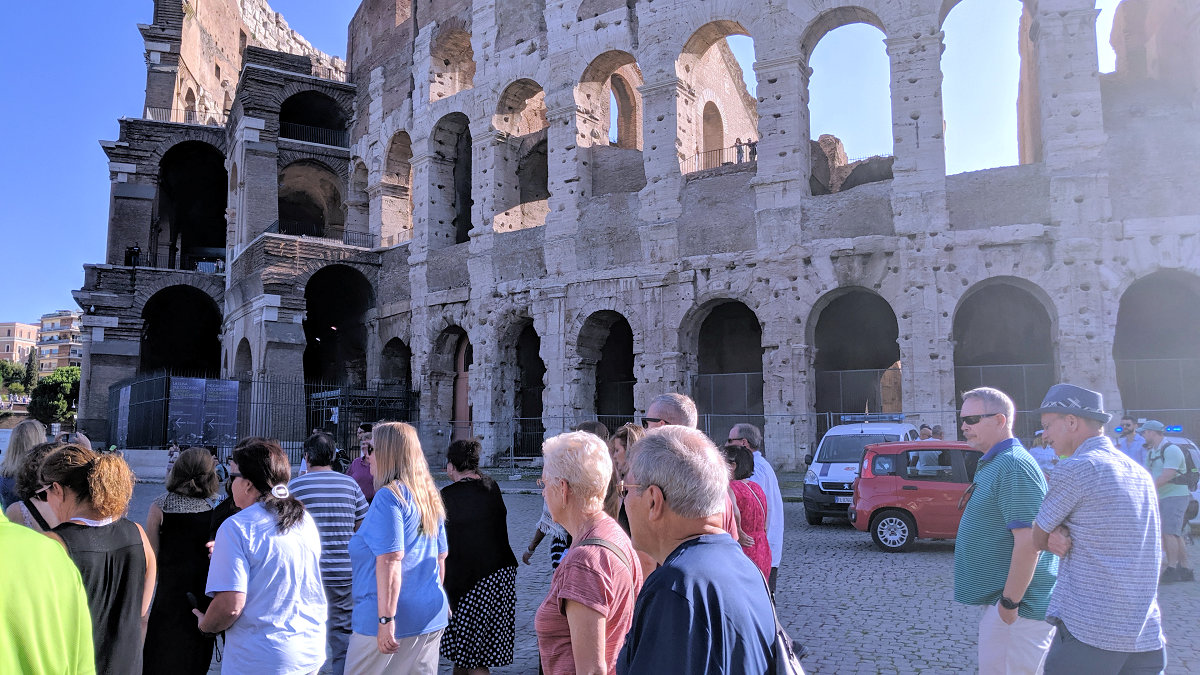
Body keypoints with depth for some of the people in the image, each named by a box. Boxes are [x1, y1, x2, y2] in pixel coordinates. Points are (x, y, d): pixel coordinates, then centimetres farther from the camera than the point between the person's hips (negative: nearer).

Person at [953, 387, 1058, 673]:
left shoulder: (1014, 466, -19)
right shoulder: (993, 464, 14)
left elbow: (1028, 543, -24)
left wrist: (1009, 603, -22)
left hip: (1016, 606, -11)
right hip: (997, 598, 11)